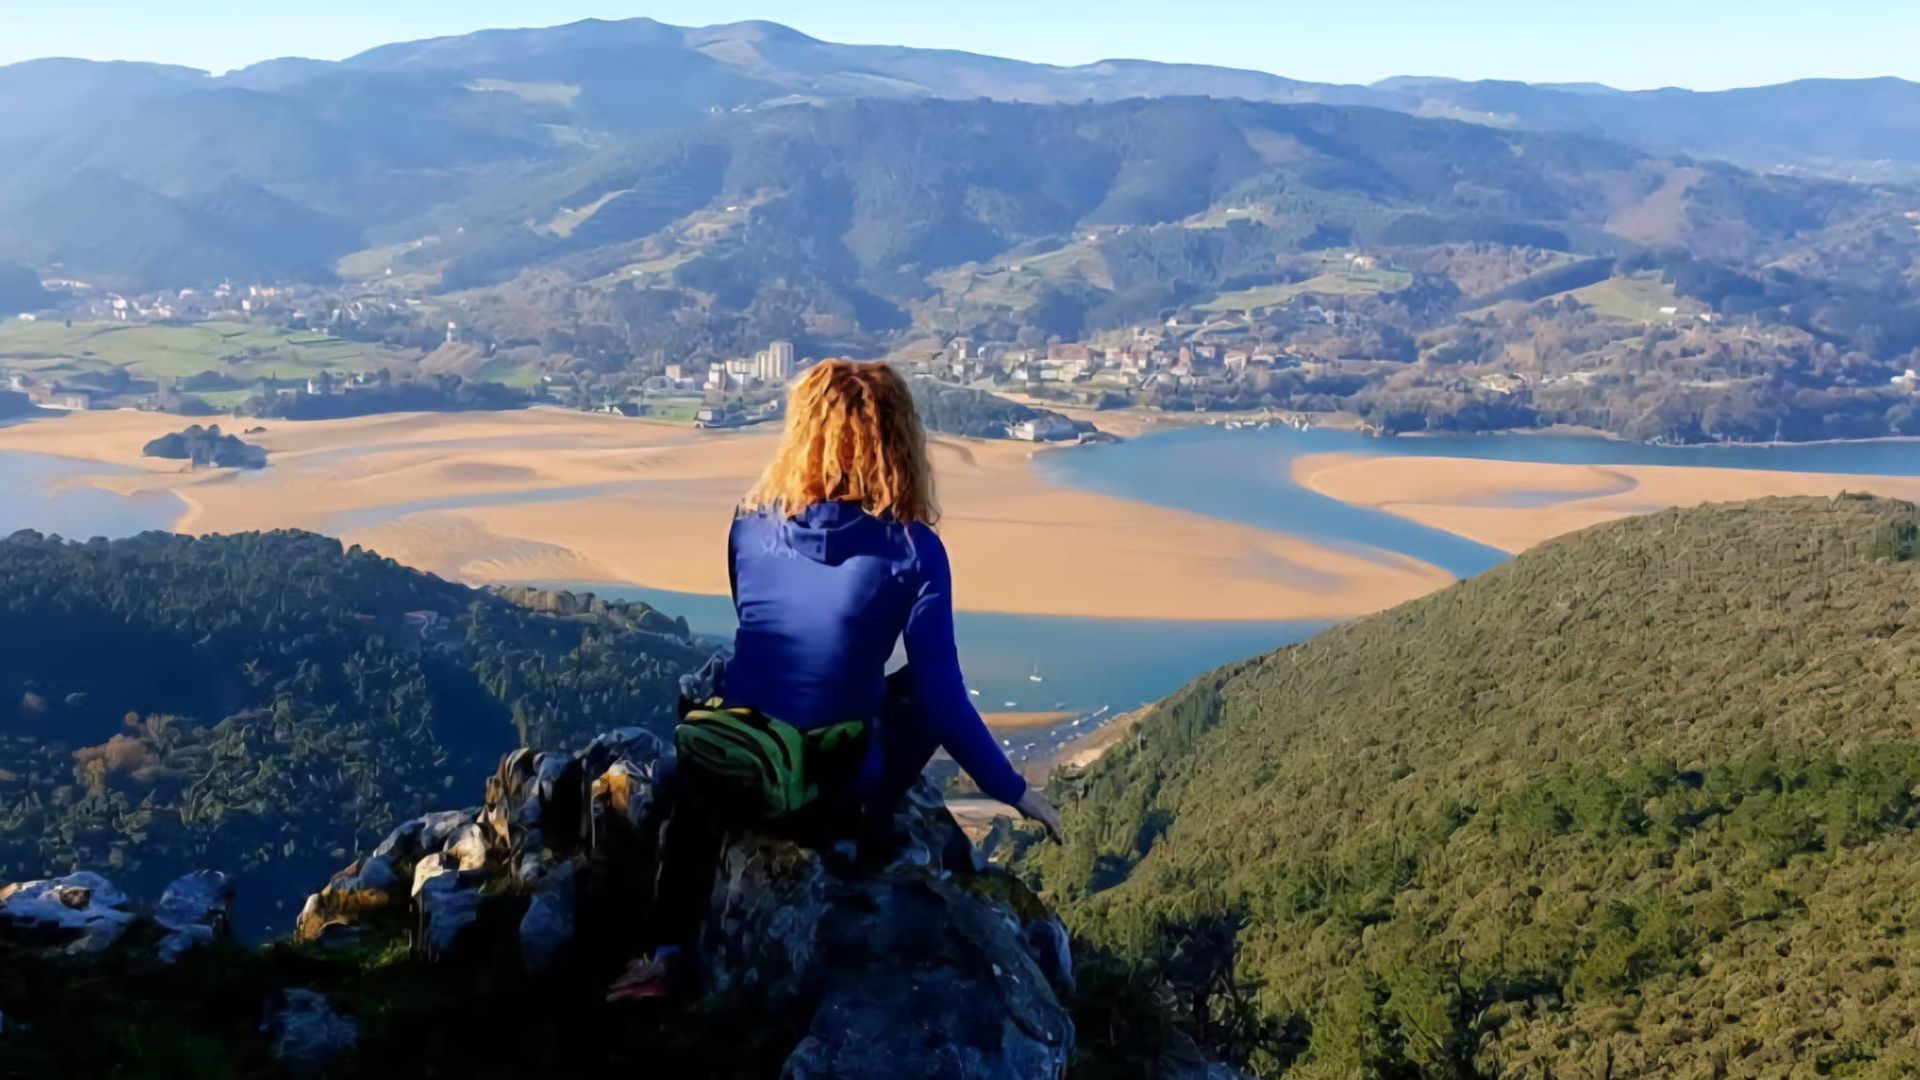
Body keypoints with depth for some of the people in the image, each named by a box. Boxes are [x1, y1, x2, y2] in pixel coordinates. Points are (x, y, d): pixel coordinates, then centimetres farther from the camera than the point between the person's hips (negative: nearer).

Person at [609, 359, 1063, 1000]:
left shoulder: (751, 525, 0)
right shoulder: (912, 549, -11)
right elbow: (942, 698, -10)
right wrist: (1014, 791, 3)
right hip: (835, 792, -1)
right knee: (924, 693, 22)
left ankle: (672, 952, 25)